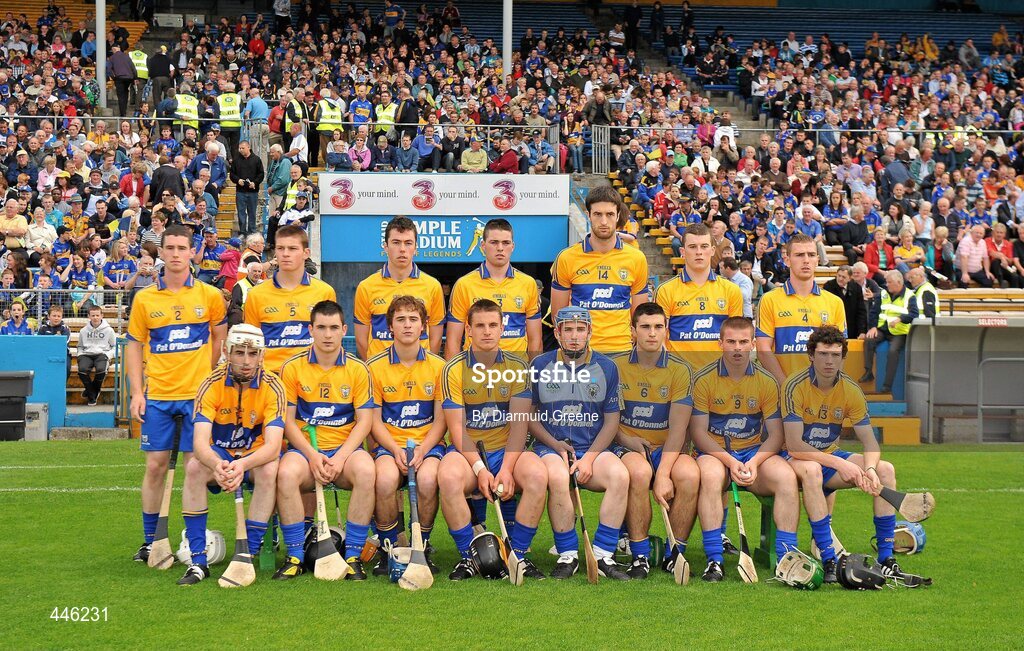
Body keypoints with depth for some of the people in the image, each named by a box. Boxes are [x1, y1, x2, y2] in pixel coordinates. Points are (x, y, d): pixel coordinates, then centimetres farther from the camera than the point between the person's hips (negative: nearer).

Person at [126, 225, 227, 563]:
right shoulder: (144, 299, 4)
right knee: (155, 466, 3)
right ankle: (149, 541, 12)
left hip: (197, 394, -1)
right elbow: (134, 345, 8)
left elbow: (221, 338, 13)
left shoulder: (210, 295, 2)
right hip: (157, 395, 1)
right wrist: (136, 392, 0)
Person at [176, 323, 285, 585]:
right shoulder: (212, 384, -17)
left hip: (256, 456, -1)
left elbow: (273, 446, -29)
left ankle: (249, 555, -26)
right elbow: (200, 442, -27)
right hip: (219, 454, 1)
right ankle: (198, 561, -28)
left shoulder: (272, 387, -18)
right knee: (194, 467, -31)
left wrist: (242, 465, -49)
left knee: (269, 470, -34)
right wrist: (217, 465, -51)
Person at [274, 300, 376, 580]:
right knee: (286, 473, -35)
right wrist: (312, 455, -14)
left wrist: (340, 457, -14)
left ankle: (353, 555, -22)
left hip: (345, 448, 0)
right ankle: (294, 556, -20)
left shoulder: (358, 369, 4)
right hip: (304, 448, 0)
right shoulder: (292, 367, 3)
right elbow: (287, 420, 2)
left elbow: (364, 420, 1)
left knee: (366, 470, -34)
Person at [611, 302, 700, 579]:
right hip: (627, 446, -1)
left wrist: (663, 474, -22)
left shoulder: (680, 370, -1)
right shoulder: (615, 366, 1)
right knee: (639, 471, -36)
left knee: (689, 473, -32)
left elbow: (678, 428, -9)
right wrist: (625, 439, -15)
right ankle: (640, 556, -22)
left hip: (668, 449, 1)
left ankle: (675, 553, -12)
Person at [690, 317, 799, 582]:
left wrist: (755, 462, -17)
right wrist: (729, 461, -20)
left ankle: (786, 557, -23)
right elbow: (698, 432, -6)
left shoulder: (766, 381, 3)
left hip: (755, 452, 2)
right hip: (714, 452, -2)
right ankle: (714, 560, -33)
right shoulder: (703, 379, -4)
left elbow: (776, 434, 2)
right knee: (711, 476, -37)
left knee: (786, 476, -28)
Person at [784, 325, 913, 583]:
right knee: (812, 470, -40)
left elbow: (870, 442, -5)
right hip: (796, 458, -5)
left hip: (832, 456, 5)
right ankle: (828, 561, -38)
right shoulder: (795, 386, -19)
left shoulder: (851, 390, -5)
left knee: (885, 469, -15)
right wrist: (839, 464, -32)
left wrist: (870, 469, -28)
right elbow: (794, 445, -25)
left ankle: (886, 559, -12)